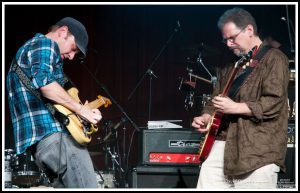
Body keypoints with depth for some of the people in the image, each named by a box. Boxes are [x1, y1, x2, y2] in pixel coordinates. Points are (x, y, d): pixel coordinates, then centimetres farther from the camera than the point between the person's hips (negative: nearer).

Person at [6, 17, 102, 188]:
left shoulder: (25, 49, 31)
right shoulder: (46, 43, 0)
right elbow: (43, 79, -20)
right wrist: (81, 109, -15)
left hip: (34, 140, 10)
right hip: (53, 132, -10)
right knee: (88, 186, -15)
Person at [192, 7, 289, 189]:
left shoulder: (274, 59, -3)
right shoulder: (231, 66, 22)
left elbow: (274, 103, -14)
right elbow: (216, 99, 27)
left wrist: (235, 108, -18)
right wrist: (206, 117, 6)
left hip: (258, 149, -7)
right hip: (222, 142, 7)